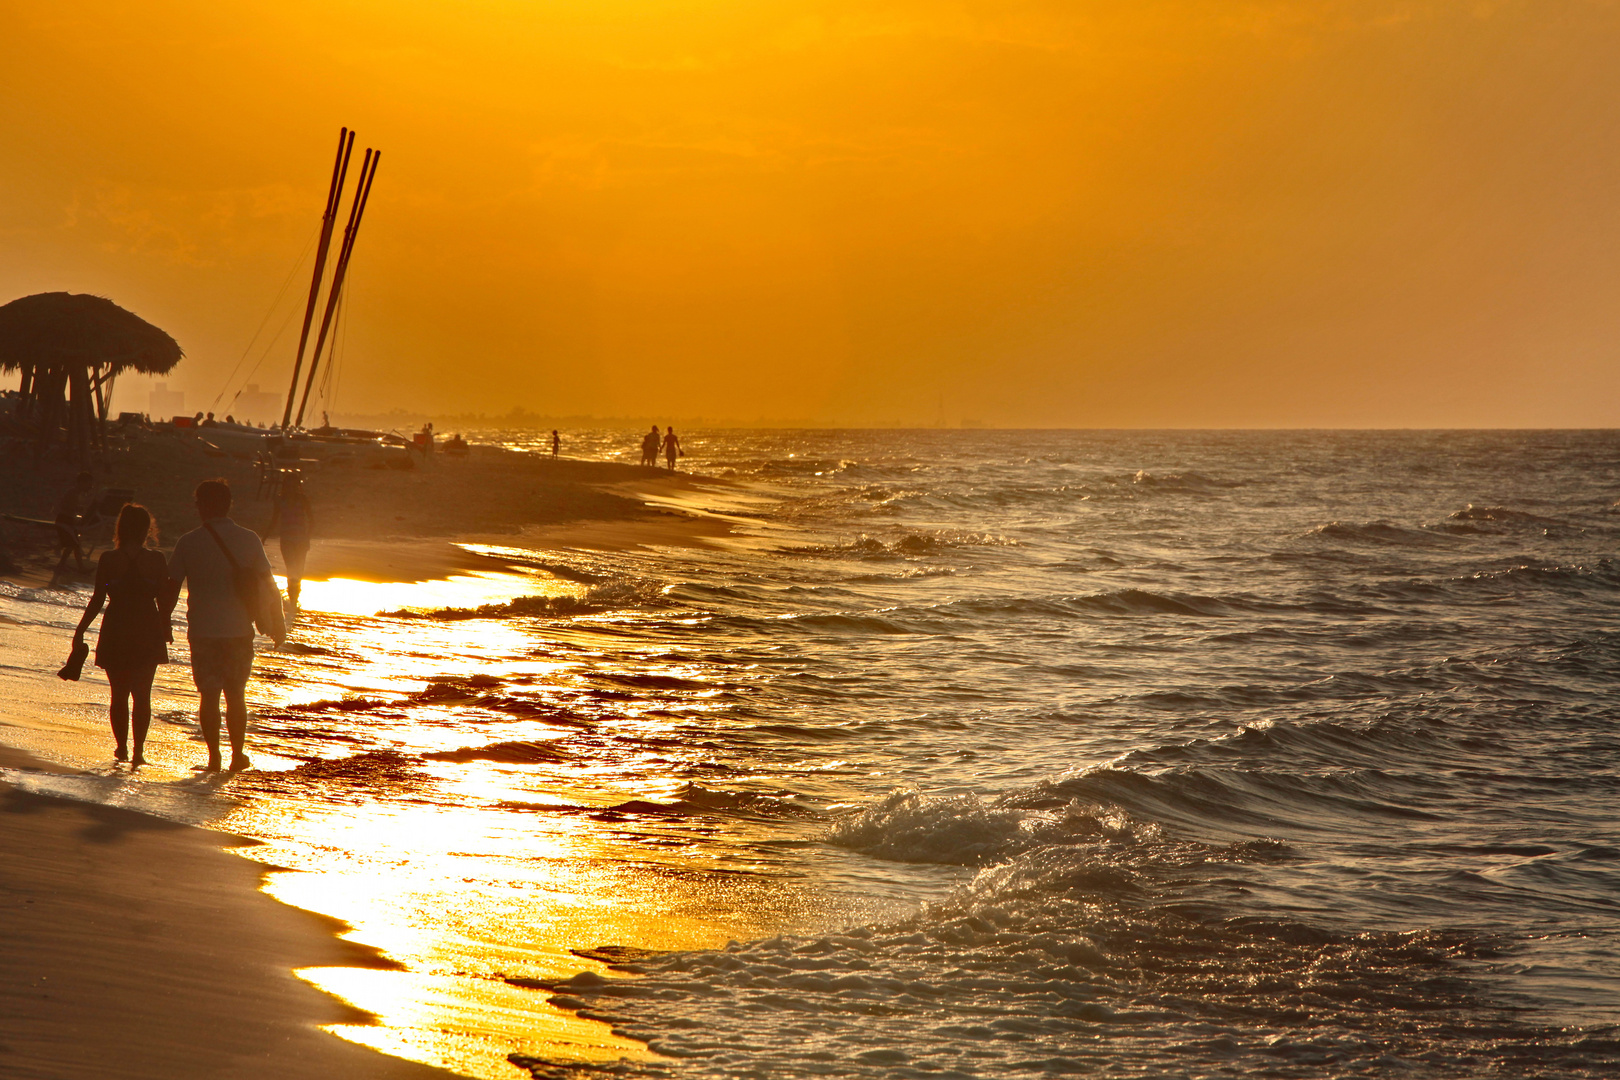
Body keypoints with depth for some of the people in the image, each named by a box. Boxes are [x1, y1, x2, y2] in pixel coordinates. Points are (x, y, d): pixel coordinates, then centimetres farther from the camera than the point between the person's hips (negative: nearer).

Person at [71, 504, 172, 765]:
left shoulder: (108, 560, -7)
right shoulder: (156, 560, -6)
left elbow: (97, 600, -5)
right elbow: (165, 601, -3)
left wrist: (80, 631, 5)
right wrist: (166, 628, 14)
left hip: (115, 634, 0)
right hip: (148, 635, 0)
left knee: (119, 695, 14)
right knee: (142, 695, 5)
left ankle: (122, 747, 16)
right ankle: (138, 750, -4)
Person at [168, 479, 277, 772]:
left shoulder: (188, 542, -6)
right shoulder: (250, 540, -2)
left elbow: (171, 586, -3)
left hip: (203, 630, -1)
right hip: (239, 630, 1)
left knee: (209, 695, 7)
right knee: (236, 694, 14)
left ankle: (214, 757, 3)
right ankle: (238, 755, 16)